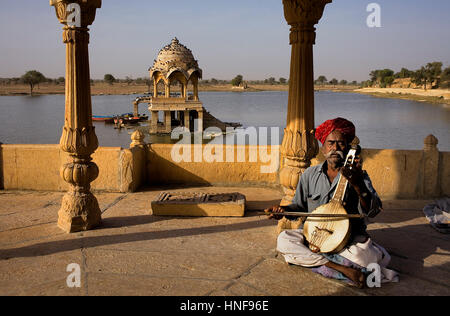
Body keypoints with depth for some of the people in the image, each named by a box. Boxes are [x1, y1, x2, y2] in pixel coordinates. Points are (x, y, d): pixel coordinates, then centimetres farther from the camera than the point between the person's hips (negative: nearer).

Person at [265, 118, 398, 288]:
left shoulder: (357, 175, -4)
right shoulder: (310, 175, 3)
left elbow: (372, 211, -18)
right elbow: (299, 206, 11)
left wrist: (358, 184, -35)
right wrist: (285, 210, -12)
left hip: (350, 237, -3)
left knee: (367, 255, -33)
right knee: (283, 240, -23)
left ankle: (309, 258, -16)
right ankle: (342, 268, -24)